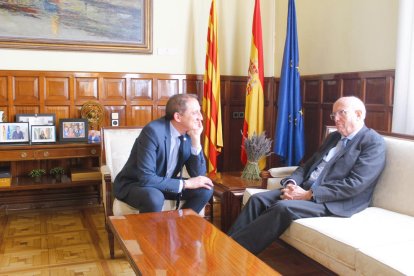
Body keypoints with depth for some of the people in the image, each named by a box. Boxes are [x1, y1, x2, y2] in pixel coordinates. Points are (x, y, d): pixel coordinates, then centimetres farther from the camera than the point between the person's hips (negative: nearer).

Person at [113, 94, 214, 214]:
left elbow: (198, 174, -7)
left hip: (165, 183, 7)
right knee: (154, 197, -37)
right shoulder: (153, 131, -27)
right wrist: (185, 183, -26)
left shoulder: (189, 133, -7)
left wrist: (196, 139, -18)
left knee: (205, 189, -9)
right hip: (133, 184, -6)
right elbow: (146, 178, -32)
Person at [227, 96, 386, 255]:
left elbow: (355, 184, -17)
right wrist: (291, 183, -4)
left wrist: (309, 194, -19)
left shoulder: (373, 142, -6)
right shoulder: (334, 137, 20)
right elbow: (308, 165, 20)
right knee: (258, 199, -10)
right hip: (306, 190, 8)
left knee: (284, 207, -30)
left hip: (334, 202, -8)